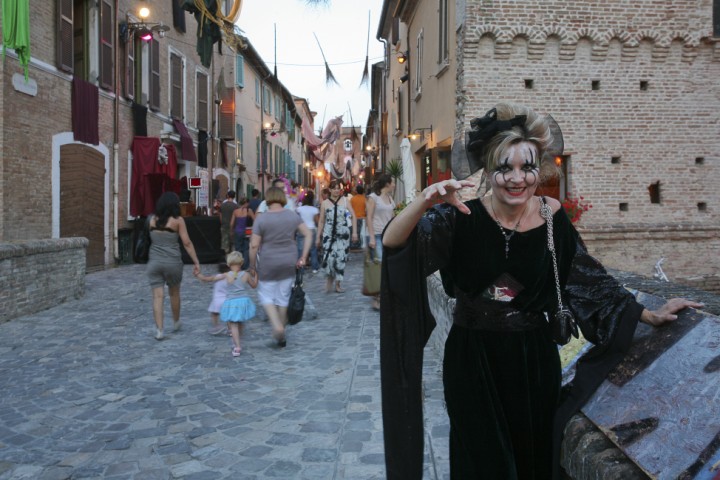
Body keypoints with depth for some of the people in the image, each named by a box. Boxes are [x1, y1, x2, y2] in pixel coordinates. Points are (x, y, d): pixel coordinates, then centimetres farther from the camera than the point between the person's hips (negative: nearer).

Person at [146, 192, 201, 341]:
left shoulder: (153, 220, 4)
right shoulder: (178, 220, -6)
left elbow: (152, 239, 10)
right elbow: (187, 243, -7)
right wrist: (196, 262, -4)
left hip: (154, 261, 2)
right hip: (173, 262, -1)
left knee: (158, 296, 0)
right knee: (174, 293, 19)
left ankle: (159, 330, -8)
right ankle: (176, 323, 35)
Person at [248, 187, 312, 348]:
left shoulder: (261, 219, -10)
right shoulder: (293, 216, 1)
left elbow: (254, 245, -12)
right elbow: (308, 234, 0)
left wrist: (252, 265, 0)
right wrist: (303, 257, 3)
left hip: (268, 264, -4)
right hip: (289, 263, 4)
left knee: (266, 296, 12)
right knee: (284, 297, 14)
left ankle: (277, 326, -9)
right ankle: (281, 336, 23)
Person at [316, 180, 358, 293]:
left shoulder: (345, 201, 5)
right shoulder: (325, 203, 5)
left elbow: (353, 216, 5)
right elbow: (321, 221, 8)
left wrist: (354, 232, -3)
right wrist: (318, 237, 6)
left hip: (343, 234, 1)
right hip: (328, 235, -1)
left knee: (341, 259, 2)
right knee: (329, 258, -12)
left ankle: (338, 283, 16)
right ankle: (330, 278, 13)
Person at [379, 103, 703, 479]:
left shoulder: (553, 218, -5)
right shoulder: (462, 218, -13)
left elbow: (591, 280, 4)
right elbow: (394, 243, -23)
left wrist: (651, 316, 7)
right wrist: (426, 200, -39)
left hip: (534, 359, 2)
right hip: (473, 359, -2)